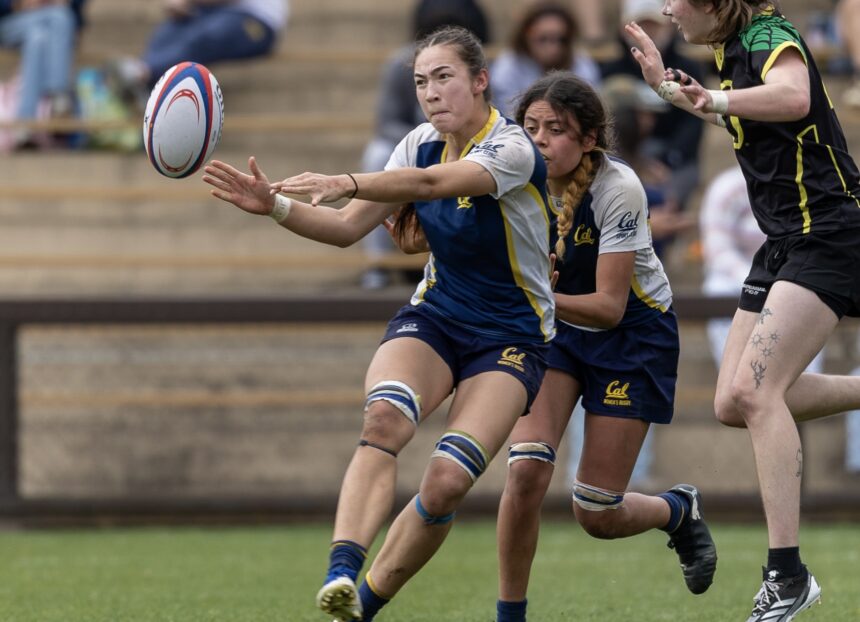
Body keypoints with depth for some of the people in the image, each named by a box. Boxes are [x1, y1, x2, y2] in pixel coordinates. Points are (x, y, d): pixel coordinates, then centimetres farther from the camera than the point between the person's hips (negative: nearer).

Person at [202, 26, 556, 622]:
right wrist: (275, 205, -16)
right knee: (384, 419, -29)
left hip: (510, 341, -4)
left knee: (445, 484, -22)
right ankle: (341, 572, -45)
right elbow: (348, 227, 1)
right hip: (433, 319, 4)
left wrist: (345, 183, -55)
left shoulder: (512, 149, -21)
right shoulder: (422, 144, 0)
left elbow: (432, 183, -40)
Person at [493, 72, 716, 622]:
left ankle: (680, 510, 32)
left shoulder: (618, 189, -27)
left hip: (633, 334, -3)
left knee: (597, 515, -3)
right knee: (527, 468, -21)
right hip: (554, 328, 3)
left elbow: (608, 306, -27)